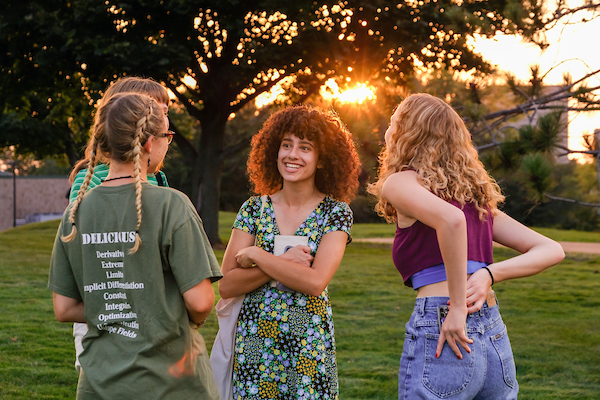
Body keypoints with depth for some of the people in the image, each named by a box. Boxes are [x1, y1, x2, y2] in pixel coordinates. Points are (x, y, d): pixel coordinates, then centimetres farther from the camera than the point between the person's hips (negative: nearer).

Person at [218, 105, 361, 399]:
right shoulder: (254, 209, 4)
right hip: (253, 342, 2)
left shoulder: (335, 212, -2)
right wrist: (284, 263, -14)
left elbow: (315, 282, -16)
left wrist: (255, 256, -11)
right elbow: (226, 286, -4)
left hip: (309, 345, -1)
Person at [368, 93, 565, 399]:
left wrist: (457, 307, -17)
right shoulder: (478, 196, 21)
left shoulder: (401, 182, 1)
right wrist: (489, 274, 1)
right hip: (497, 342, 7)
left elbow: (451, 219, -22)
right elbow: (552, 250, 14)